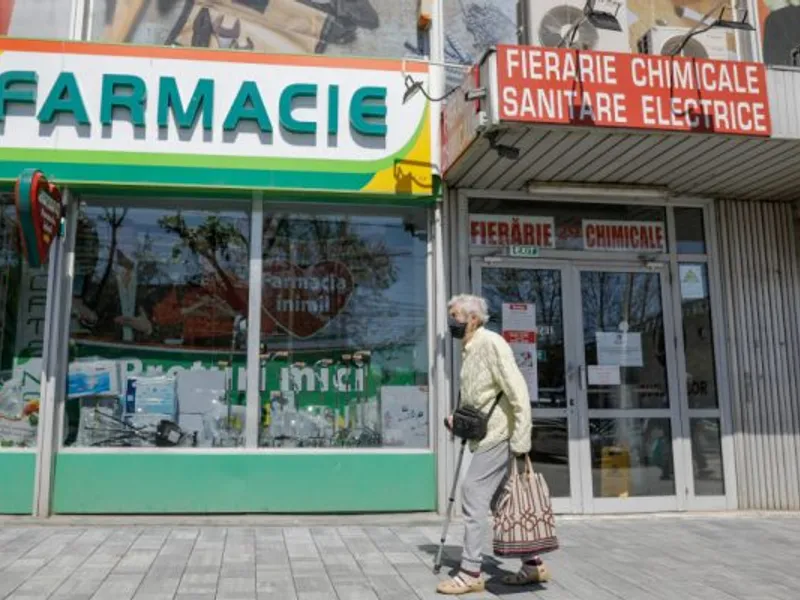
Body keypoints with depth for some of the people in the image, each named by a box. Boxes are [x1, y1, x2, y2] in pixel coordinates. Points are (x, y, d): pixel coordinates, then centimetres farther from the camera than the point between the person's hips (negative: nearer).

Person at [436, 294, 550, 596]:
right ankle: (533, 564, 23)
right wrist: (459, 418, 6)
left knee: (473, 494, -9)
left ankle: (471, 573, -2)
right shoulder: (468, 349, 13)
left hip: (499, 435, -9)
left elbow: (518, 392, -20)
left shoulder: (490, 343, -15)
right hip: (486, 436, 9)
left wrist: (521, 442, -24)